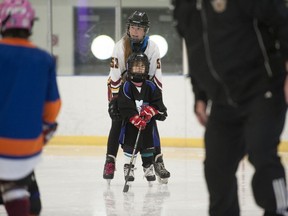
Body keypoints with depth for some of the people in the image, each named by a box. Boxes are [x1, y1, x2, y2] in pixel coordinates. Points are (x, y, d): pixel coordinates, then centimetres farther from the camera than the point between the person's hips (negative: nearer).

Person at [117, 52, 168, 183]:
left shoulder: (150, 87, 3)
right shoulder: (126, 87, -7)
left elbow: (158, 104, 0)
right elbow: (125, 107, -15)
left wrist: (151, 110, -21)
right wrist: (136, 119, -24)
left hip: (148, 123, 3)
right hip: (130, 123, -3)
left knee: (148, 145, 9)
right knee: (130, 145, -6)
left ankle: (148, 168, 23)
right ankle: (128, 169, 3)